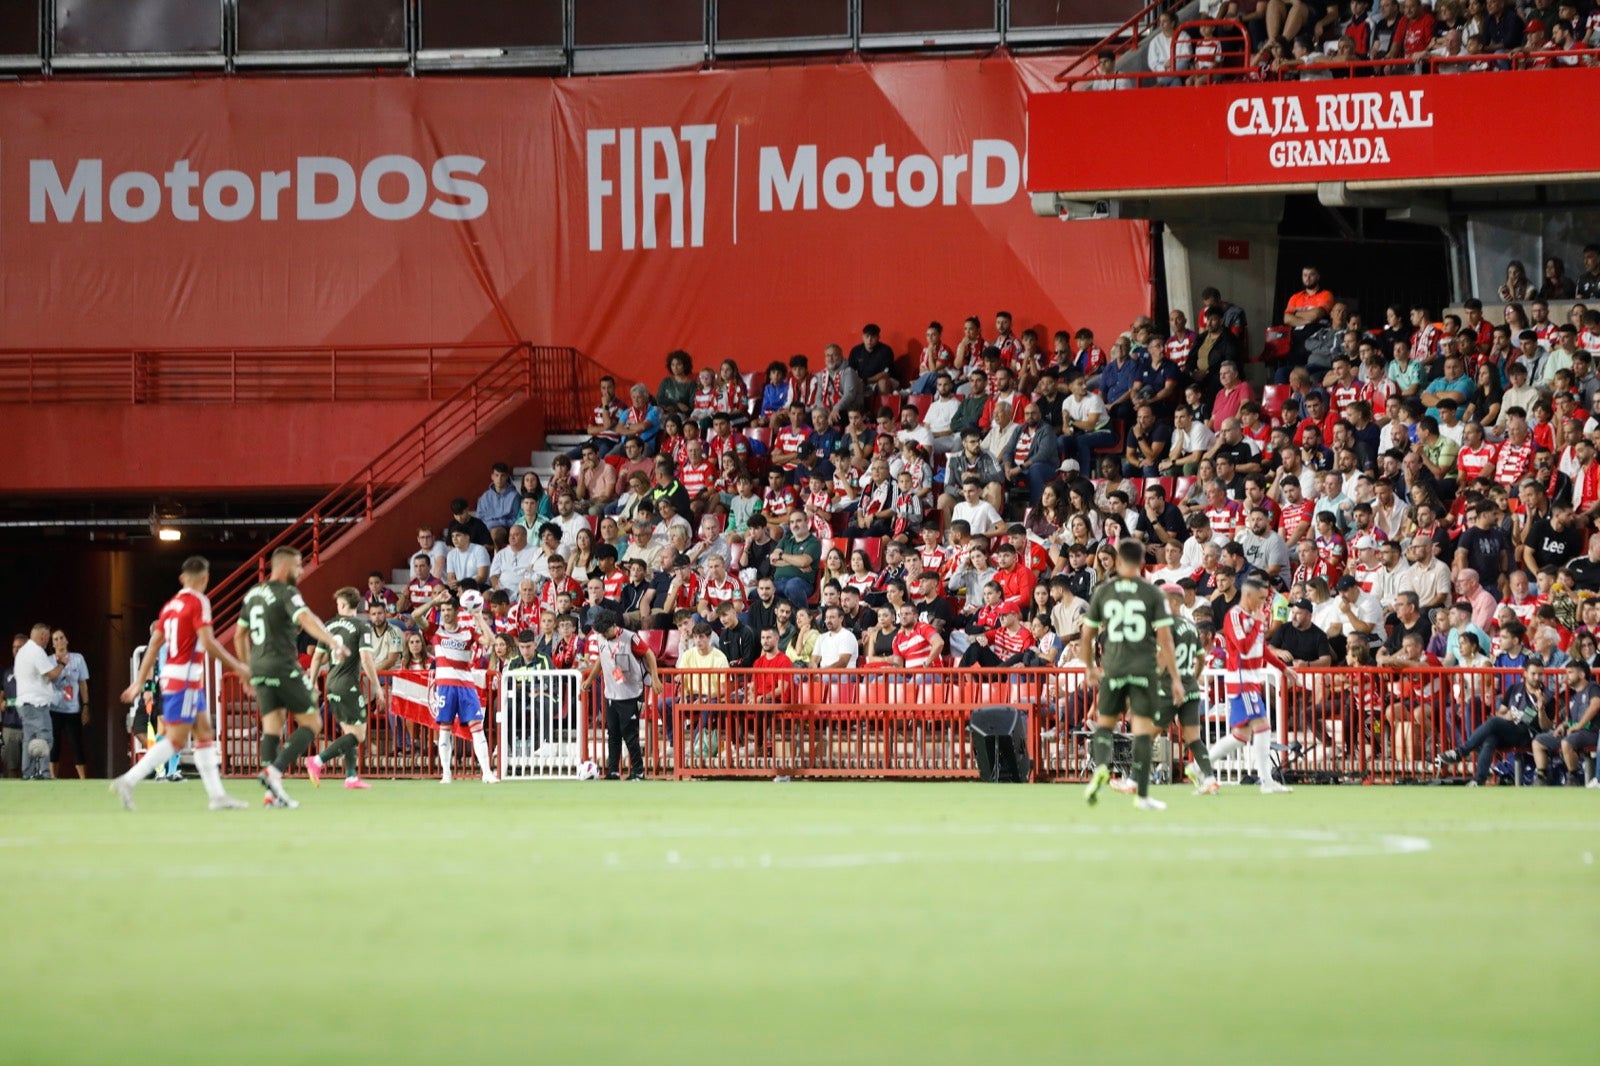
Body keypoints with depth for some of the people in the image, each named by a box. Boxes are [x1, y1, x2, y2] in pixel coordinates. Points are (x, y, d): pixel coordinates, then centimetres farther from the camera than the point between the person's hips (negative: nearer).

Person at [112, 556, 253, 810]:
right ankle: (128, 781, -15)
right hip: (186, 678, -9)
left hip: (171, 675, 9)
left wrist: (139, 682, 15)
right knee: (176, 739, -9)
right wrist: (237, 666, -9)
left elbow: (154, 644, 13)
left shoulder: (171, 605, 13)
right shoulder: (198, 602, -11)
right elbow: (208, 642, -18)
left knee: (205, 734, 11)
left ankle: (217, 795, 11)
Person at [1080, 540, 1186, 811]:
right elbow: (1165, 639, -6)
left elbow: (1087, 634, 9)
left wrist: (1089, 668, 25)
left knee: (1105, 722, 15)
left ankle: (1101, 766, -14)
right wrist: (1175, 679, -2)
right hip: (1145, 668, -1)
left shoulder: (1103, 591, 3)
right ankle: (1142, 794, 1)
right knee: (1143, 727, 2)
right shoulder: (1153, 593, -2)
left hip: (1113, 669, 1)